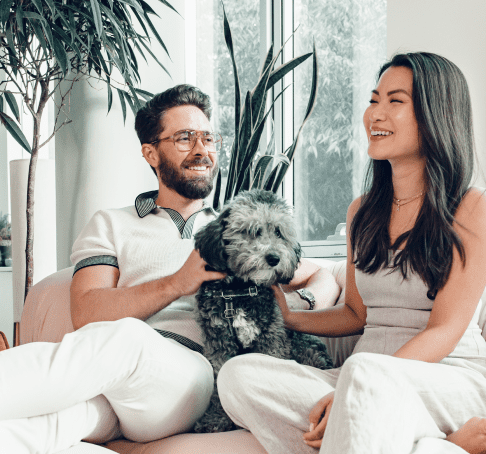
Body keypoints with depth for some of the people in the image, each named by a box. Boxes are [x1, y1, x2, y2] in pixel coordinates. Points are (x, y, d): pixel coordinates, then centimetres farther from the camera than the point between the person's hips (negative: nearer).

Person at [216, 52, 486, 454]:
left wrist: (348, 391, -20)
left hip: (453, 378, -7)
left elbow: (446, 330, -9)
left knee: (364, 372, -41)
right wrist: (290, 318, 7)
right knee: (238, 375, -21)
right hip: (368, 382, 7)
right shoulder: (361, 211, 16)